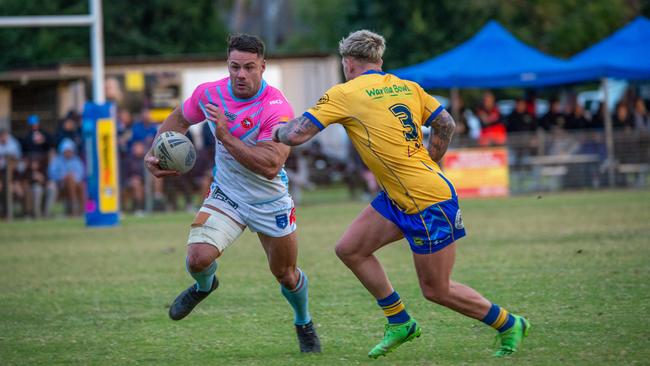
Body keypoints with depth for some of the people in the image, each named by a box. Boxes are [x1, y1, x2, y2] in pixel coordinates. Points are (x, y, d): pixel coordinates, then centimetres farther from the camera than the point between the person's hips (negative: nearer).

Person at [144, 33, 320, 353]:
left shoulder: (277, 109, -28)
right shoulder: (209, 93, -13)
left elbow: (269, 166, -37)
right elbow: (179, 119, 8)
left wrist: (226, 136, -39)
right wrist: (155, 154, -7)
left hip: (270, 203, -2)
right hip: (225, 195, 2)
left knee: (286, 275, 12)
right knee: (198, 258, -20)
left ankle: (304, 323, 46)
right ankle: (204, 286, 19)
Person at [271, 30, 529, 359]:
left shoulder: (344, 94, -12)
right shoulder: (407, 87, 7)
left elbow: (296, 135, -14)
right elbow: (445, 125, 10)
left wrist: (277, 131, 8)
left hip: (429, 203, -8)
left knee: (435, 290, 5)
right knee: (349, 249, 10)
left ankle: (509, 324, 20)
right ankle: (400, 323, 18)